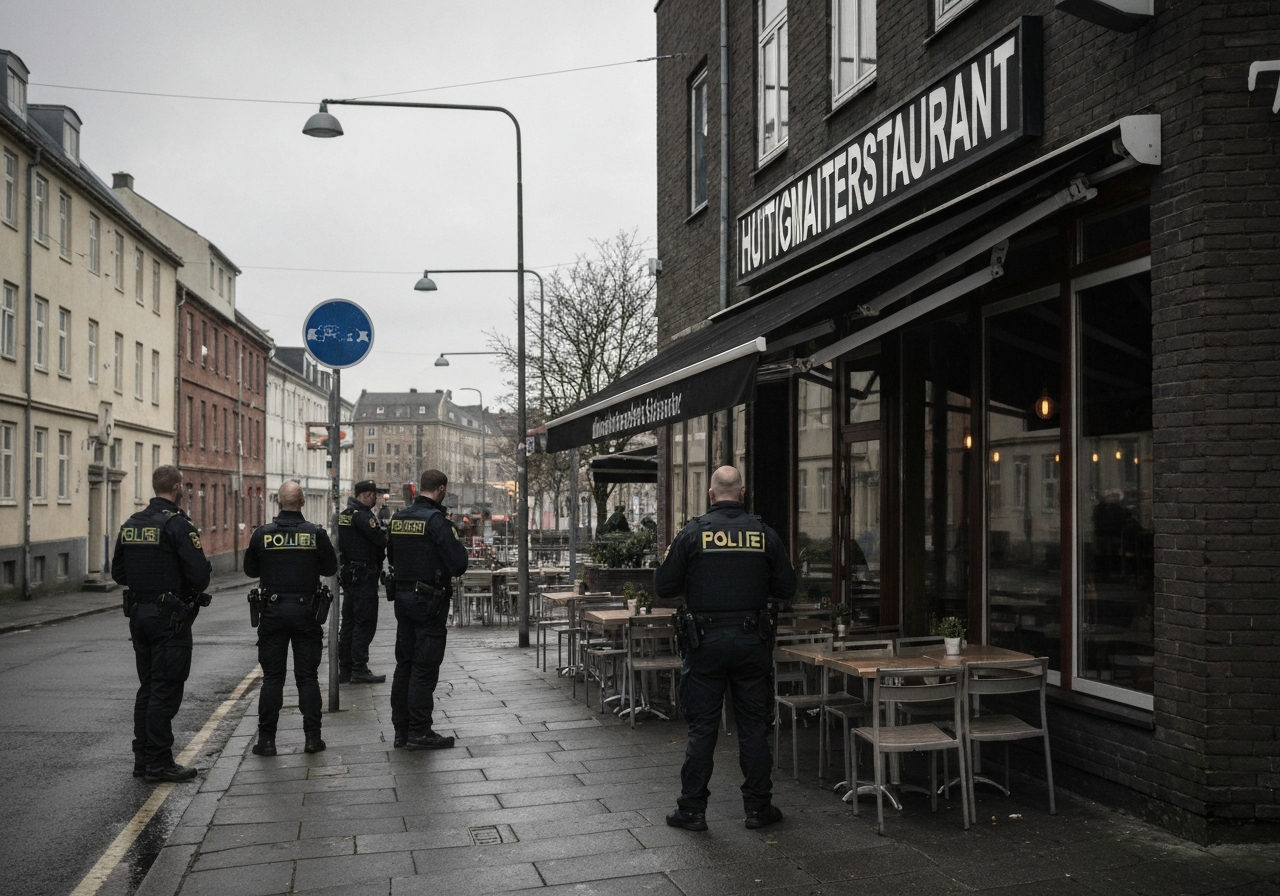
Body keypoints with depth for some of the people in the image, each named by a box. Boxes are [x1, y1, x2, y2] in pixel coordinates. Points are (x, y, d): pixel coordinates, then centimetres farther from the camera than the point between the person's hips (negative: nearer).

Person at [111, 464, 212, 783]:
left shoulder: (131, 524, 9)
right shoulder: (177, 524, -15)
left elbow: (118, 572, 14)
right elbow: (200, 572, -20)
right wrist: (194, 590, 0)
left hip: (138, 613, 8)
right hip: (170, 616, -8)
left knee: (147, 688, 16)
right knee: (166, 690, -3)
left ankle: (143, 758, 21)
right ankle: (159, 762, 0)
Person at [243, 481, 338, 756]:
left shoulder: (262, 534, -5)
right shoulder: (316, 534, -7)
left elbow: (250, 570, 6)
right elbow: (331, 568, 4)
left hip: (273, 610, 0)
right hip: (305, 610, 0)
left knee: (272, 677, 7)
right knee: (308, 676, 7)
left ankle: (266, 740, 8)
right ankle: (312, 737, 8)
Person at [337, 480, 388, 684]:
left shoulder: (345, 514, 14)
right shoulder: (362, 516, -16)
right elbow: (382, 539, -21)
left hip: (349, 574, 10)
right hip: (364, 576, -10)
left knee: (349, 622, 12)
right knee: (365, 623, -5)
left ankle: (344, 669, 16)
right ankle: (359, 670, -4)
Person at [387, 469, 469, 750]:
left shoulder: (397, 517, 6)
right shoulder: (436, 519, -17)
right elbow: (458, 563, -20)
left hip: (402, 597, 7)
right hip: (430, 600, -7)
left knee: (405, 663, 14)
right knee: (425, 668, -2)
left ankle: (401, 729, 20)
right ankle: (419, 732, 3)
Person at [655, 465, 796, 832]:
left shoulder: (693, 533, -6)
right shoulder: (765, 534, -1)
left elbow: (664, 588, -3)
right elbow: (786, 588, 4)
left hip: (706, 640, -1)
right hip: (753, 640, 1)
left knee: (702, 726, 6)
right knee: (754, 725, 10)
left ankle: (692, 809, 11)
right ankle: (758, 807, 16)